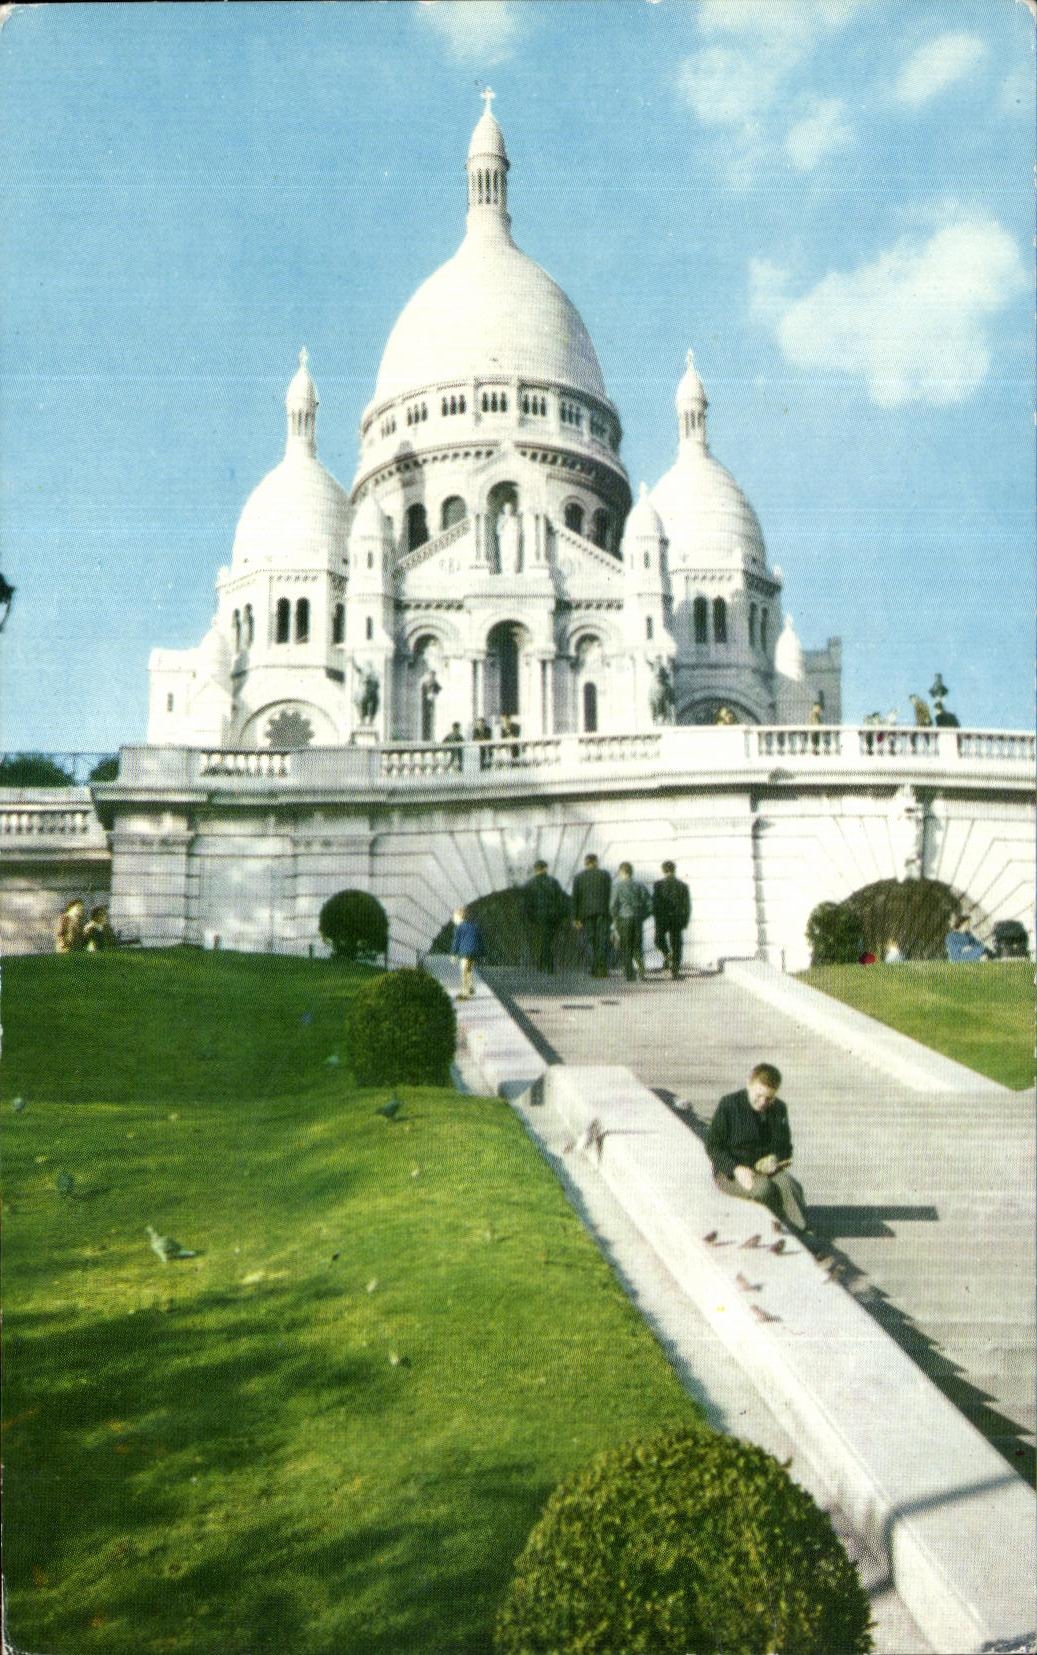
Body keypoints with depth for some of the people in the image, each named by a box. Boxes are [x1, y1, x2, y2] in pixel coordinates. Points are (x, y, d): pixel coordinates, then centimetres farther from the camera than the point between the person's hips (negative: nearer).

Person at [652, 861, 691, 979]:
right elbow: (687, 905, 4)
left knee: (659, 938, 21)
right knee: (676, 944, 6)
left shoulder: (658, 884, -3)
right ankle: (675, 972, 2)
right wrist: (685, 921, 10)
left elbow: (655, 902, -8)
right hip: (678, 918, 2)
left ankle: (667, 954, -8)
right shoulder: (683, 886, 5)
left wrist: (655, 916, 1)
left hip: (663, 917, -2)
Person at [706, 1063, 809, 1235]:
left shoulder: (778, 1109, 7)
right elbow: (713, 1146, -7)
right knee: (765, 1188, -35)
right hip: (730, 1173, -4)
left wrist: (775, 1158, -10)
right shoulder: (728, 1105, -8)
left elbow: (784, 1145, 15)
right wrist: (736, 1169, -23)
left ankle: (803, 1232, -34)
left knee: (789, 1185, -30)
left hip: (766, 1167, 4)